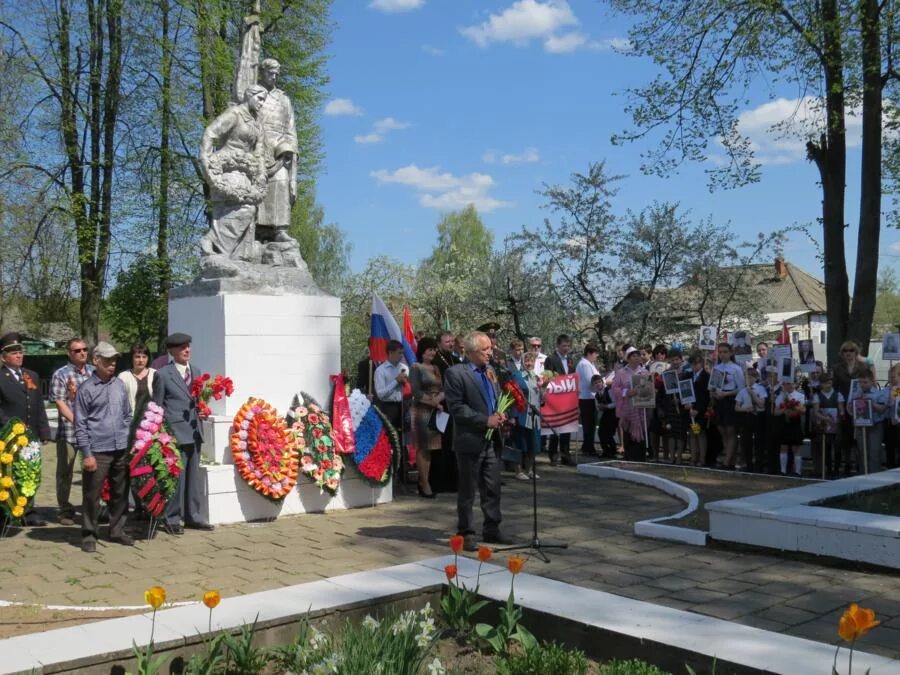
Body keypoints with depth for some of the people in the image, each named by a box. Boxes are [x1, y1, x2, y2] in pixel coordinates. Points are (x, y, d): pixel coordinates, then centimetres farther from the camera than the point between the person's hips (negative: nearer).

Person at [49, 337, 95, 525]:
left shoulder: (93, 372, 9)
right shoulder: (61, 375, -3)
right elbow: (60, 403, -9)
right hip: (69, 431, -3)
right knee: (65, 472, 5)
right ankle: (65, 510, 15)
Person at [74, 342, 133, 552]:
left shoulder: (120, 385, 10)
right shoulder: (86, 389, -4)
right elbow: (80, 424, -5)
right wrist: (87, 454, -10)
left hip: (122, 450, 5)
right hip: (97, 451, -5)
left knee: (120, 493, 11)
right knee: (92, 495, 2)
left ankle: (117, 531, 23)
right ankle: (89, 535, 12)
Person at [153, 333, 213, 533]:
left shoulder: (195, 372, 14)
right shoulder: (163, 374, -4)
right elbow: (157, 406, -1)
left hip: (194, 431, 6)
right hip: (175, 432, -6)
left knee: (194, 476, 11)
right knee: (176, 476, -4)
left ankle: (193, 516, 20)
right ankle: (172, 519, 7)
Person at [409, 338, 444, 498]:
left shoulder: (435, 368, 16)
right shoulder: (416, 368, -2)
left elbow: (442, 390, 10)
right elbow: (416, 393, -10)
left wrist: (439, 398, -11)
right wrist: (433, 402, -10)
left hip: (435, 412, 6)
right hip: (421, 411, -6)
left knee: (430, 448, 5)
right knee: (422, 448, -5)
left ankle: (423, 482, 11)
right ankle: (425, 485, -5)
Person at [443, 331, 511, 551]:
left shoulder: (490, 371, 12)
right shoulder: (455, 374, -10)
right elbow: (456, 408, -16)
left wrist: (500, 415, 0)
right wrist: (485, 420, -18)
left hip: (492, 440, 7)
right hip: (470, 441, -6)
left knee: (492, 489, 13)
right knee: (467, 491, 4)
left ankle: (491, 530, 25)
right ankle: (466, 534, 13)